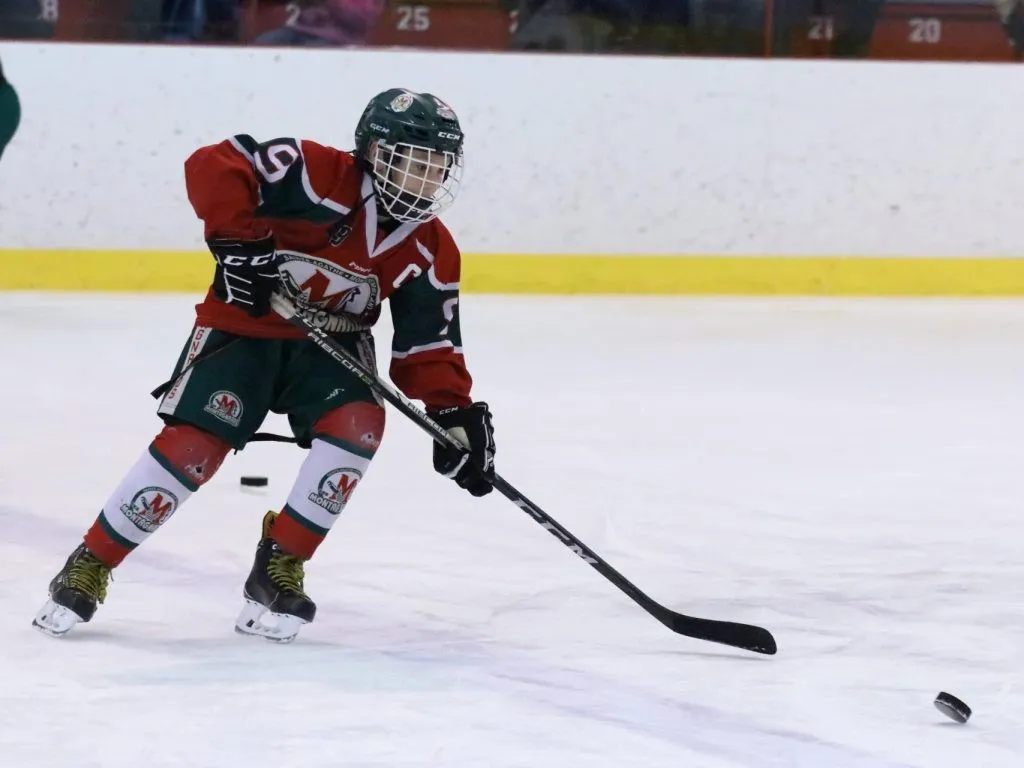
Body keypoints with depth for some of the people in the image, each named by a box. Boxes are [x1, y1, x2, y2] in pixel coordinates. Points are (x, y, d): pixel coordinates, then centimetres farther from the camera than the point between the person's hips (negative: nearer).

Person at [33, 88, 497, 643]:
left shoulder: (429, 250, -5)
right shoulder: (319, 175, -22)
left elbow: (429, 345, -1)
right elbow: (212, 166, -28)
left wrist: (455, 412, -14)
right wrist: (237, 239, -34)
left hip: (329, 344, 5)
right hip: (243, 325, -5)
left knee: (359, 423, -24)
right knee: (193, 442, -18)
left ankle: (280, 567, -12)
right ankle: (90, 566, -2)